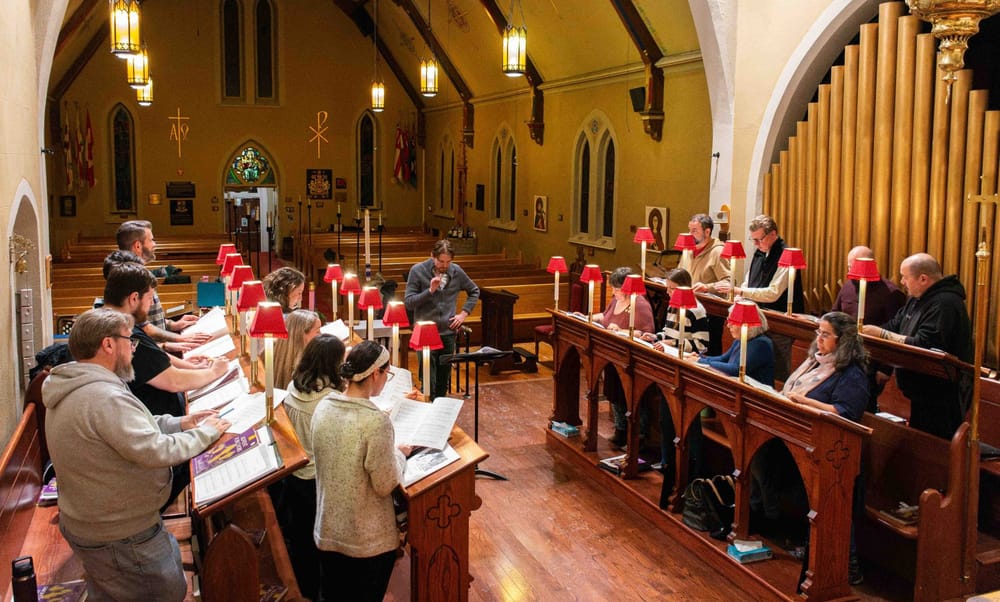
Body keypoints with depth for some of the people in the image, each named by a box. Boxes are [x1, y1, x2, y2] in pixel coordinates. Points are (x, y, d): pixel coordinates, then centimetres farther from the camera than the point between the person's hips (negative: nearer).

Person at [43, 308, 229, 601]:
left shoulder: (71, 389, 3)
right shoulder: (105, 397, -31)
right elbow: (156, 452, -31)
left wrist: (179, 423, 2)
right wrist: (205, 433, -15)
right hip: (120, 538, -10)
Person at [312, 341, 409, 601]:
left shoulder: (323, 407, -6)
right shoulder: (376, 421, -26)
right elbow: (385, 485, -19)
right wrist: (400, 454, -2)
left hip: (328, 531, 5)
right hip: (369, 540, -5)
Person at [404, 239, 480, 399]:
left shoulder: (456, 271, 1)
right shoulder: (418, 271, -8)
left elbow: (474, 291, 18)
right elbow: (408, 303, -10)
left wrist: (464, 313, 7)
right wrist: (430, 291, -21)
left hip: (448, 333, 3)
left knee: (444, 380, 13)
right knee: (428, 382, -5)